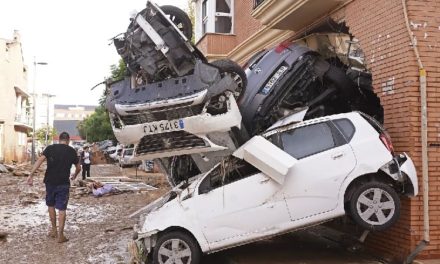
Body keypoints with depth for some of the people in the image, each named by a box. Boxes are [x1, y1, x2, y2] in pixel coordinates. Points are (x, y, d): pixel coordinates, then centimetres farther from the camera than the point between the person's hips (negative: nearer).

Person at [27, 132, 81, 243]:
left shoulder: (50, 148, 1)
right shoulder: (72, 151, 2)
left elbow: (40, 160, -13)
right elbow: (78, 168, 12)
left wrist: (31, 175, -15)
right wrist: (74, 175, 33)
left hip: (50, 182, 1)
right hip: (63, 183, -1)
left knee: (51, 205, 19)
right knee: (61, 209, 3)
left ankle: (54, 230, 26)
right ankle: (60, 235, 4)